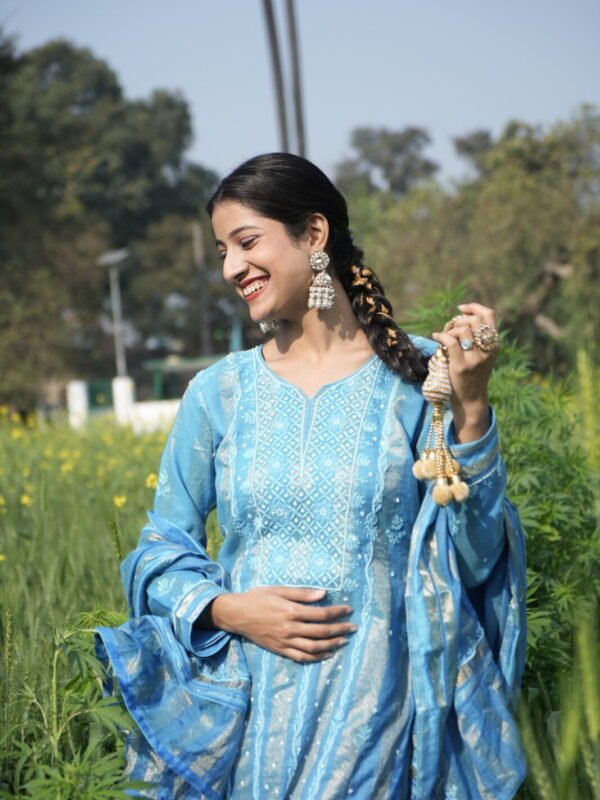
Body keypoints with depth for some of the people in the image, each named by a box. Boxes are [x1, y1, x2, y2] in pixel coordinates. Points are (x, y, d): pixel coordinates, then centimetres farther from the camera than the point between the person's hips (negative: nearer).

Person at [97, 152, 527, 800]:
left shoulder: (416, 378, -3)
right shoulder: (217, 393, 3)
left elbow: (473, 561, -6)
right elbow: (161, 551, 8)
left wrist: (471, 408, -16)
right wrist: (227, 608, -11)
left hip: (375, 711, -2)